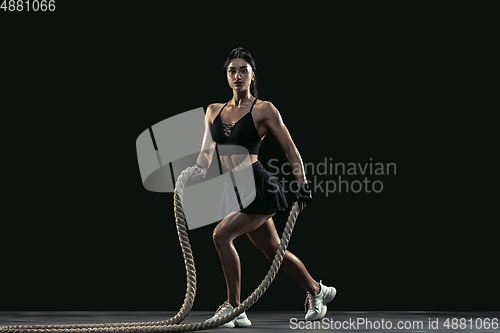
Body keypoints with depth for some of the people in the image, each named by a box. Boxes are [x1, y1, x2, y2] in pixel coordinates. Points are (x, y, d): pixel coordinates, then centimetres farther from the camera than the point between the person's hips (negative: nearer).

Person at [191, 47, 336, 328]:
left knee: (222, 234, -20)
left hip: (260, 188, -7)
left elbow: (291, 150, -3)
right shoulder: (215, 111, 12)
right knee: (274, 250, 17)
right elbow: (207, 150, 8)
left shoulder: (264, 110, -4)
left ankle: (234, 308, -9)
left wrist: (303, 186, -8)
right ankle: (317, 291, 39)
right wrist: (200, 171, -12)